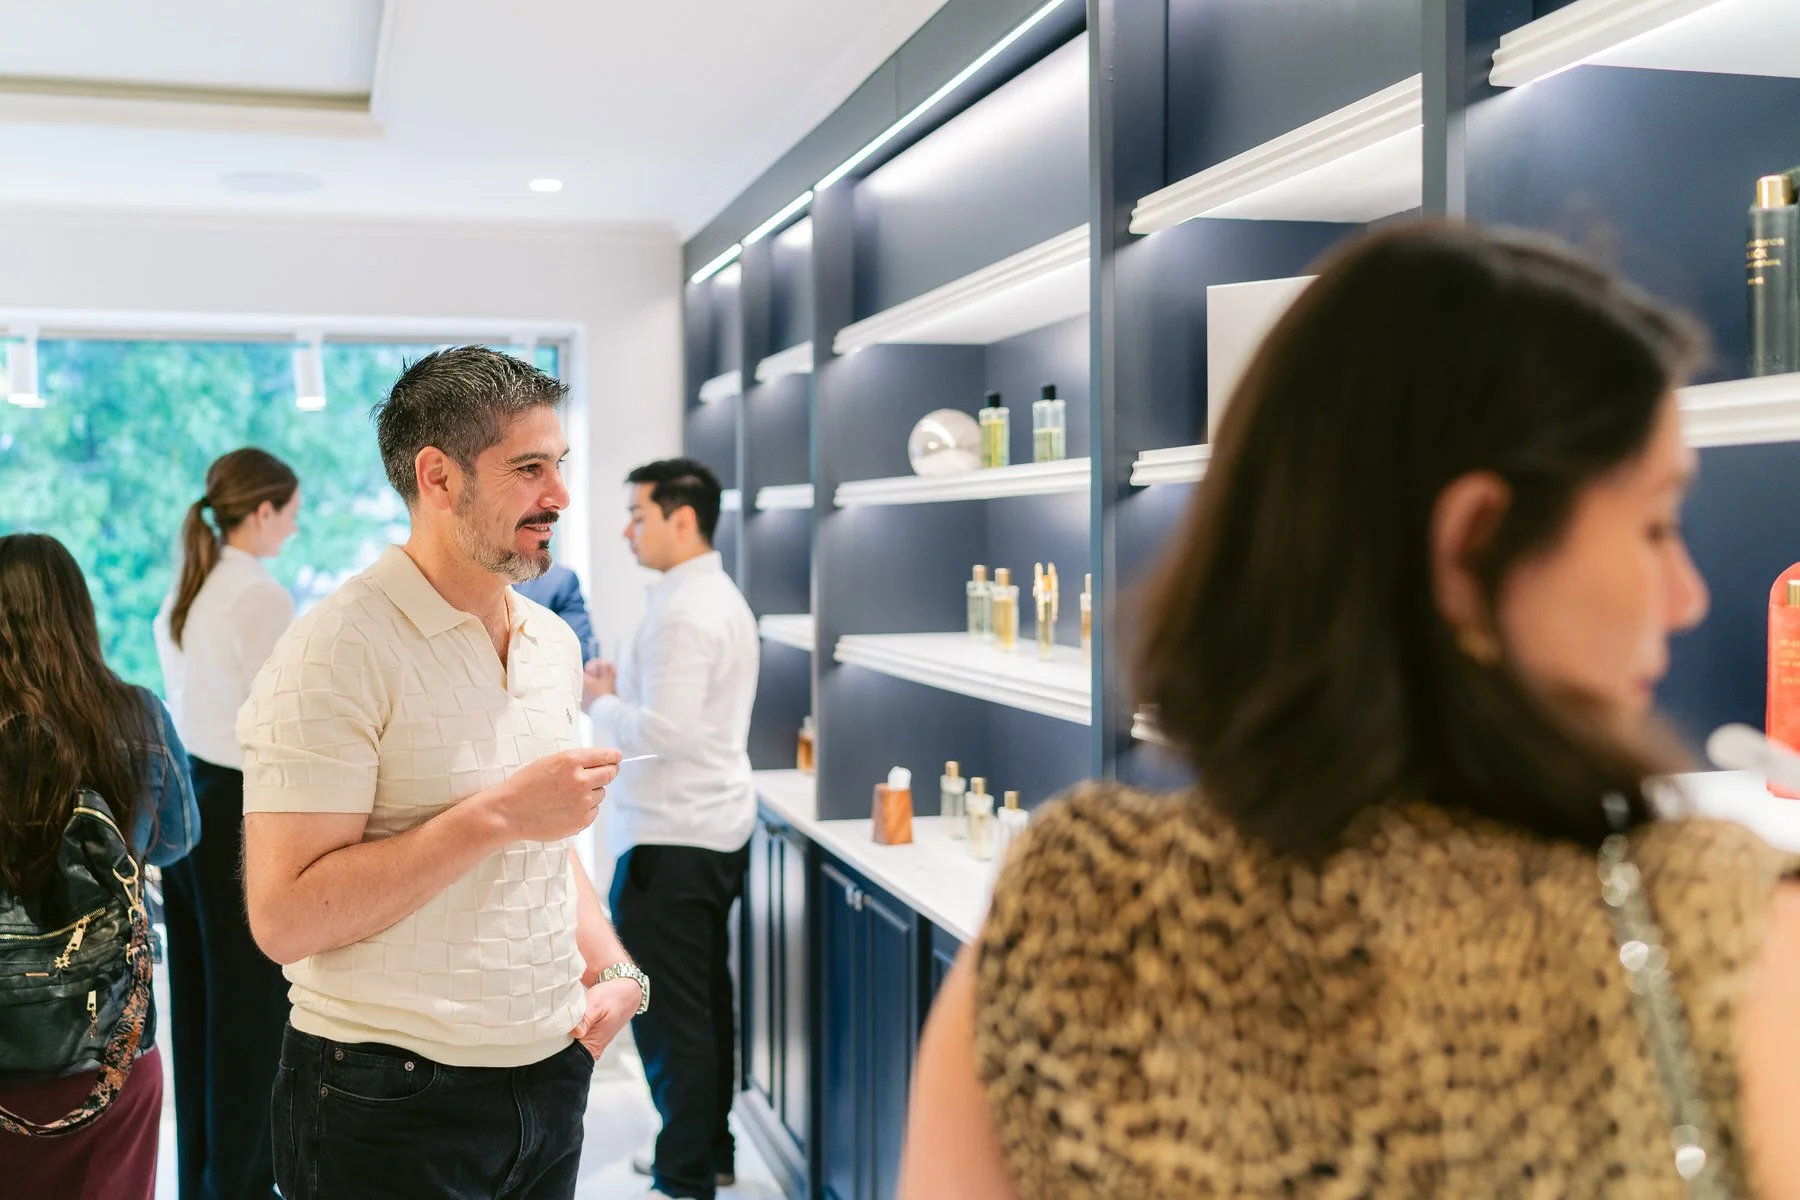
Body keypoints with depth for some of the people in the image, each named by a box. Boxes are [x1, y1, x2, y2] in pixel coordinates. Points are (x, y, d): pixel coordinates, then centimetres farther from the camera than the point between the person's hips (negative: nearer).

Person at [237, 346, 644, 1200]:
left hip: (551, 1075, 7)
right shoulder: (339, 651, -16)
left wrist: (614, 968, 2)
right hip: (391, 1108, -6)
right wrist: (496, 814, -23)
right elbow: (284, 920, -21)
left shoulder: (553, 643, 7)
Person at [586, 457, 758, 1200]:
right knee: (703, 1000, 17)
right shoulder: (722, 597, 14)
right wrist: (622, 686, 13)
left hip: (672, 838, -10)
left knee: (667, 1010, -2)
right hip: (716, 826, 10)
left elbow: (663, 732, -24)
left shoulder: (683, 613, -18)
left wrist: (598, 700, -9)